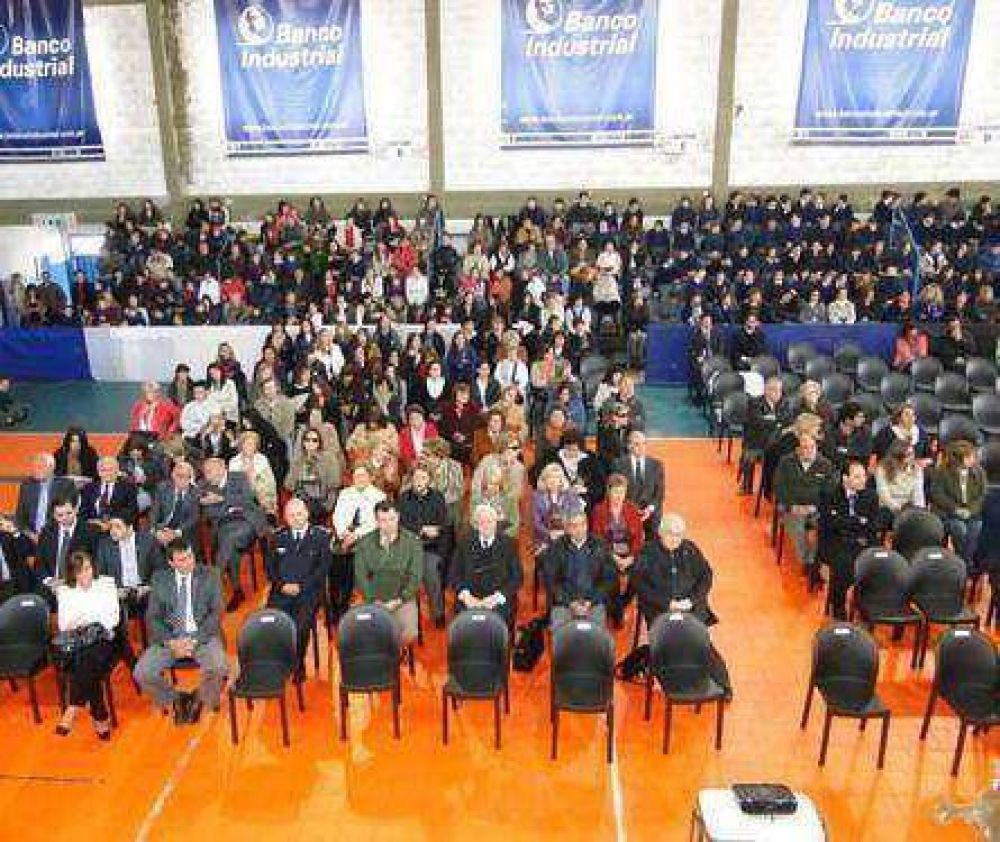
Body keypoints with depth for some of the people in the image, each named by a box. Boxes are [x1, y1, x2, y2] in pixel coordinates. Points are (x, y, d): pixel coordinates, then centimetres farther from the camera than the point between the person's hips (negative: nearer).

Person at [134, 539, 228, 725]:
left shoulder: (210, 576, 1)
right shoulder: (159, 579, 6)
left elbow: (216, 613, -3)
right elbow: (152, 617, 3)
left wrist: (195, 640, -16)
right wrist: (170, 642, -14)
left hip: (203, 635, -2)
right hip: (169, 637, 2)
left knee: (219, 669, -30)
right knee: (141, 674, -21)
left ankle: (199, 699, 5)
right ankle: (174, 699, 9)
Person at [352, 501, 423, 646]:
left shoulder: (412, 542, -3)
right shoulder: (365, 544, 1)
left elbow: (415, 576, -4)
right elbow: (360, 575, 0)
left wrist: (399, 600, -10)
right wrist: (374, 600, -9)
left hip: (403, 600, -1)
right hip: (375, 601, 1)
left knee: (410, 634, -17)